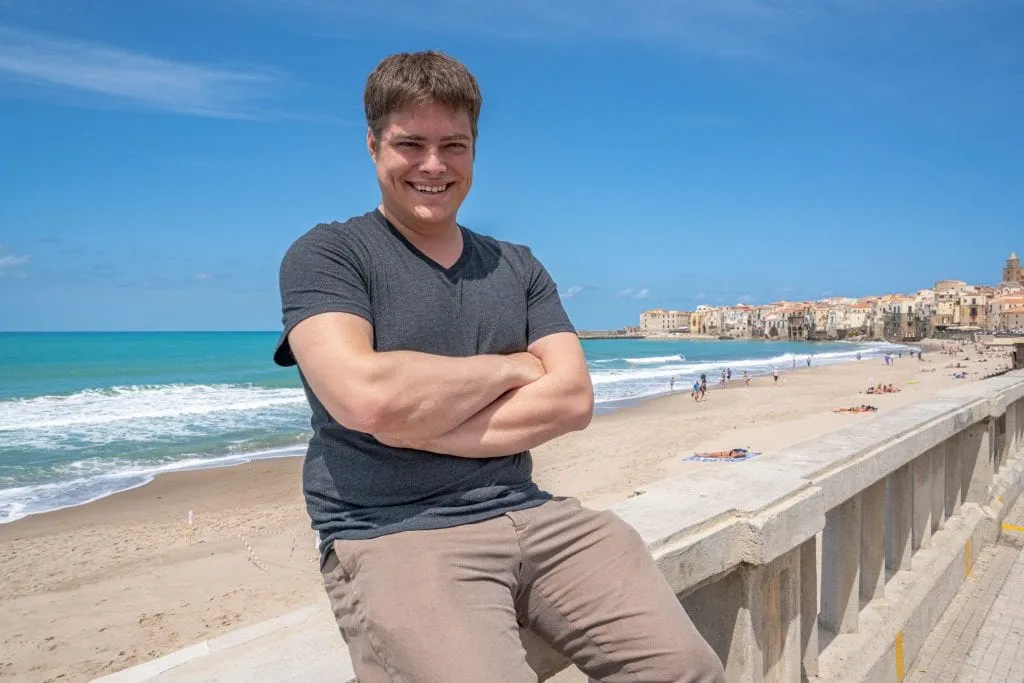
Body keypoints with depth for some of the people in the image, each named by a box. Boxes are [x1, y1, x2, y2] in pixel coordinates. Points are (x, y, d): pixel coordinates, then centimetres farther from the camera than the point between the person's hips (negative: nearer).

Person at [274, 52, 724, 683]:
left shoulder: (519, 267, 14)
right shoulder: (326, 255, 0)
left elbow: (573, 398, 0)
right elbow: (366, 397, -19)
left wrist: (419, 427, -11)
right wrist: (512, 367, -5)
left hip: (531, 515, 4)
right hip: (393, 535, -4)